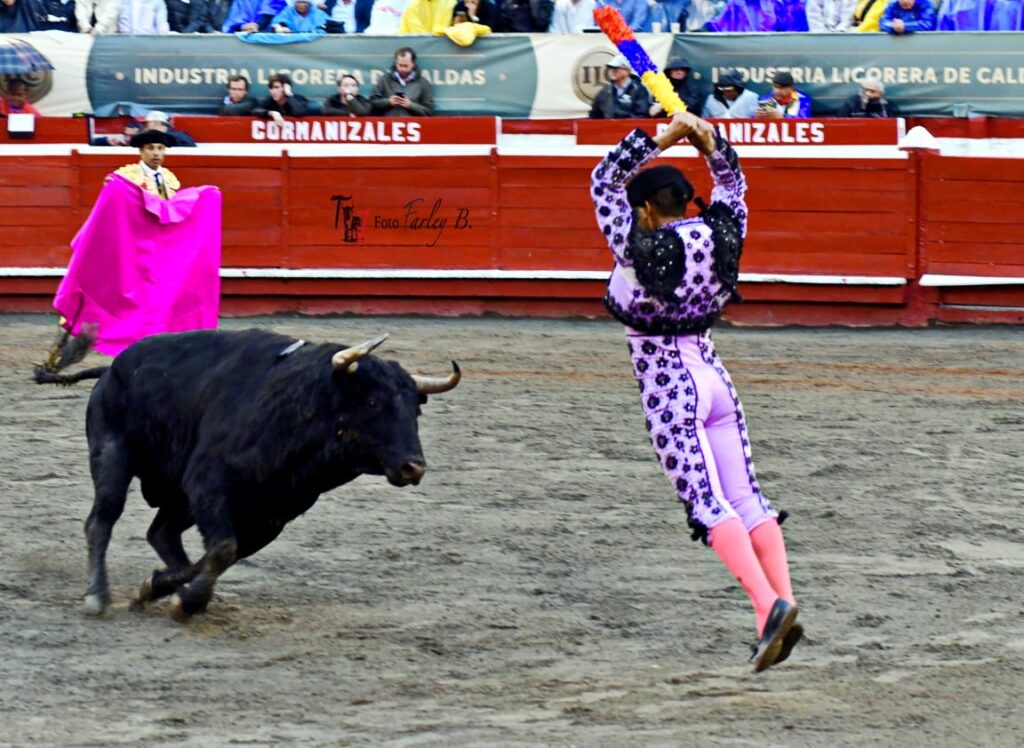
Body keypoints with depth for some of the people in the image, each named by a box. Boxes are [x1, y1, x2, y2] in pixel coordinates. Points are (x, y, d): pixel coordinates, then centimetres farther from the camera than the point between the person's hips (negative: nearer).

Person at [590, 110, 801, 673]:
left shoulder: (639, 247, -12)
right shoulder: (720, 237, 2)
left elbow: (604, 181, -4)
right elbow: (731, 183, 20)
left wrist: (661, 140, -6)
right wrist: (710, 144, 3)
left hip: (666, 384, -6)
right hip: (713, 375, 6)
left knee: (706, 504, -11)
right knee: (747, 497, 8)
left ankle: (768, 604, -26)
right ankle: (781, 601, -1)